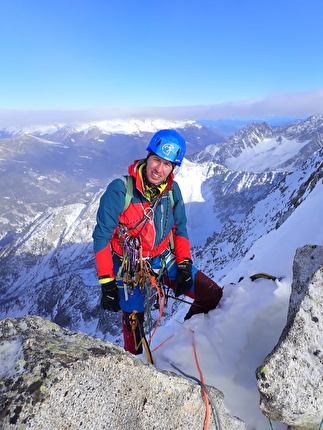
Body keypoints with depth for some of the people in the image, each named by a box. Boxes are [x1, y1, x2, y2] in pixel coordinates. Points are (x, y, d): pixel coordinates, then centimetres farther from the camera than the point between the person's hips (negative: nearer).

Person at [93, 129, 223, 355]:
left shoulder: (173, 189, -7)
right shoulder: (120, 190, -20)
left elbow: (180, 229, 4)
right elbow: (102, 237, -16)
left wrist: (184, 264, -5)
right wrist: (107, 282, -15)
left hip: (165, 260, 4)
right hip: (130, 266, -3)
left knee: (213, 295, 1)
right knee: (133, 320, 7)